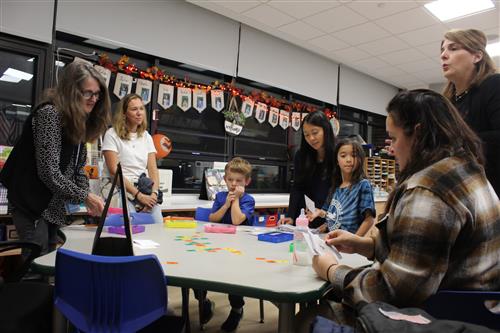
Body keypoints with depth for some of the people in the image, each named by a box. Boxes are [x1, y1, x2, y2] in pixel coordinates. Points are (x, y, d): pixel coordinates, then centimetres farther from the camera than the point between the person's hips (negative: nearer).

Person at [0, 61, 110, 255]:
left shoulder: (79, 122, 9)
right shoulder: (49, 113, -16)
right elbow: (49, 171, -23)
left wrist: (88, 198, -5)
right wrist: (85, 197, -18)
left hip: (54, 207, 8)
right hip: (32, 204, -8)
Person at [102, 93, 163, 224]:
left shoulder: (146, 136, 15)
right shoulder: (112, 134, 0)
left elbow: (153, 169, 8)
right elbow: (114, 171, -8)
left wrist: (154, 193, -10)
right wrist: (138, 195, -14)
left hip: (147, 194, 4)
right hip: (124, 192, -4)